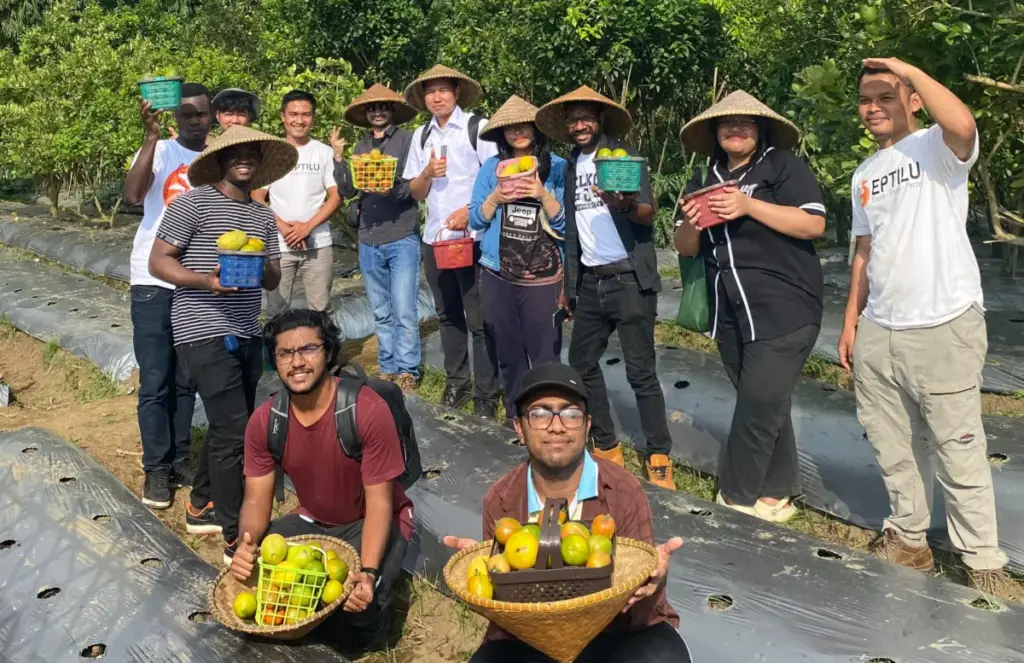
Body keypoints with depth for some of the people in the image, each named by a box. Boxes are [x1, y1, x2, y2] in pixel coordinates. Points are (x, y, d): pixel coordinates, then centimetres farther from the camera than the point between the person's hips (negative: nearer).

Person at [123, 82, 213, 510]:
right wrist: (151, 137, -24)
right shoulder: (158, 151, -3)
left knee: (186, 380, 12)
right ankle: (156, 468, 11)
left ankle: (180, 458, 22)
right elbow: (133, 196, -21)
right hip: (155, 282, -2)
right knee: (155, 382, 1)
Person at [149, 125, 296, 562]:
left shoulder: (263, 216, 14)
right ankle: (235, 538, 0)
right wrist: (208, 281, -24)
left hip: (247, 333, 7)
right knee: (232, 431, -10)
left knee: (227, 427, 17)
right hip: (204, 333, -7)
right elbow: (158, 262, -9)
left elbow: (274, 280, 13)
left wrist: (262, 266, -11)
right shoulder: (193, 203, -6)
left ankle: (201, 507, 36)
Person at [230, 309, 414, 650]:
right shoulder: (264, 421, -12)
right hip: (312, 521, 5)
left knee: (358, 603, -30)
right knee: (250, 570, -16)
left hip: (371, 522, -5)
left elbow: (379, 503, -24)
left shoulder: (369, 411, -28)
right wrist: (247, 543, -31)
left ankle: (370, 631, 8)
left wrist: (368, 572, -38)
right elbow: (257, 500, -8)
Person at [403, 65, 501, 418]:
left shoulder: (478, 127, -4)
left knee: (479, 319, -2)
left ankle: (486, 394, 6)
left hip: (473, 236, -5)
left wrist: (469, 211, -18)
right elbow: (416, 192, 12)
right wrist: (428, 172, -8)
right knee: (448, 315, 14)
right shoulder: (421, 136, 11)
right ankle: (456, 382, 27)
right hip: (435, 236, 6)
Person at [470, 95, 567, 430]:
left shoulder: (556, 167, -2)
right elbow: (475, 220, 3)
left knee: (544, 353, -1)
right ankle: (515, 411, 29)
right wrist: (496, 198, -14)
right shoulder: (491, 167, 5)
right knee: (508, 349, 13)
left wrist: (543, 195, -20)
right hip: (497, 275, 3)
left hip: (542, 276, -3)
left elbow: (564, 223, -6)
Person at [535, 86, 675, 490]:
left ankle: (659, 457, 6)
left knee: (641, 372, -5)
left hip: (629, 278, -6)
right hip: (590, 281, 7)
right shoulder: (572, 165, 12)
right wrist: (568, 283, 17)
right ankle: (606, 446, 23)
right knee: (582, 364, 9)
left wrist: (625, 204, -40)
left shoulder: (623, 154, -5)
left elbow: (649, 212, -17)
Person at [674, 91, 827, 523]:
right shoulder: (704, 180, 15)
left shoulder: (783, 166, -3)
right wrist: (691, 224, -10)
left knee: (759, 404, -10)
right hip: (730, 315, 6)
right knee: (766, 406, 13)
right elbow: (685, 248, 13)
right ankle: (777, 493, 23)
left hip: (784, 311, -6)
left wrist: (749, 205, -20)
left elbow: (814, 224, -14)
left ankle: (736, 499, 2)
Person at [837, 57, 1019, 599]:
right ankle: (910, 539, 29)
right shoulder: (864, 174, 15)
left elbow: (963, 124, -32)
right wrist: (851, 322, 13)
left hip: (944, 328, -7)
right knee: (893, 446, 14)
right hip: (877, 332, 7)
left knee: (959, 450, 1)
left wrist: (907, 68, -21)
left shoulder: (938, 147, -5)